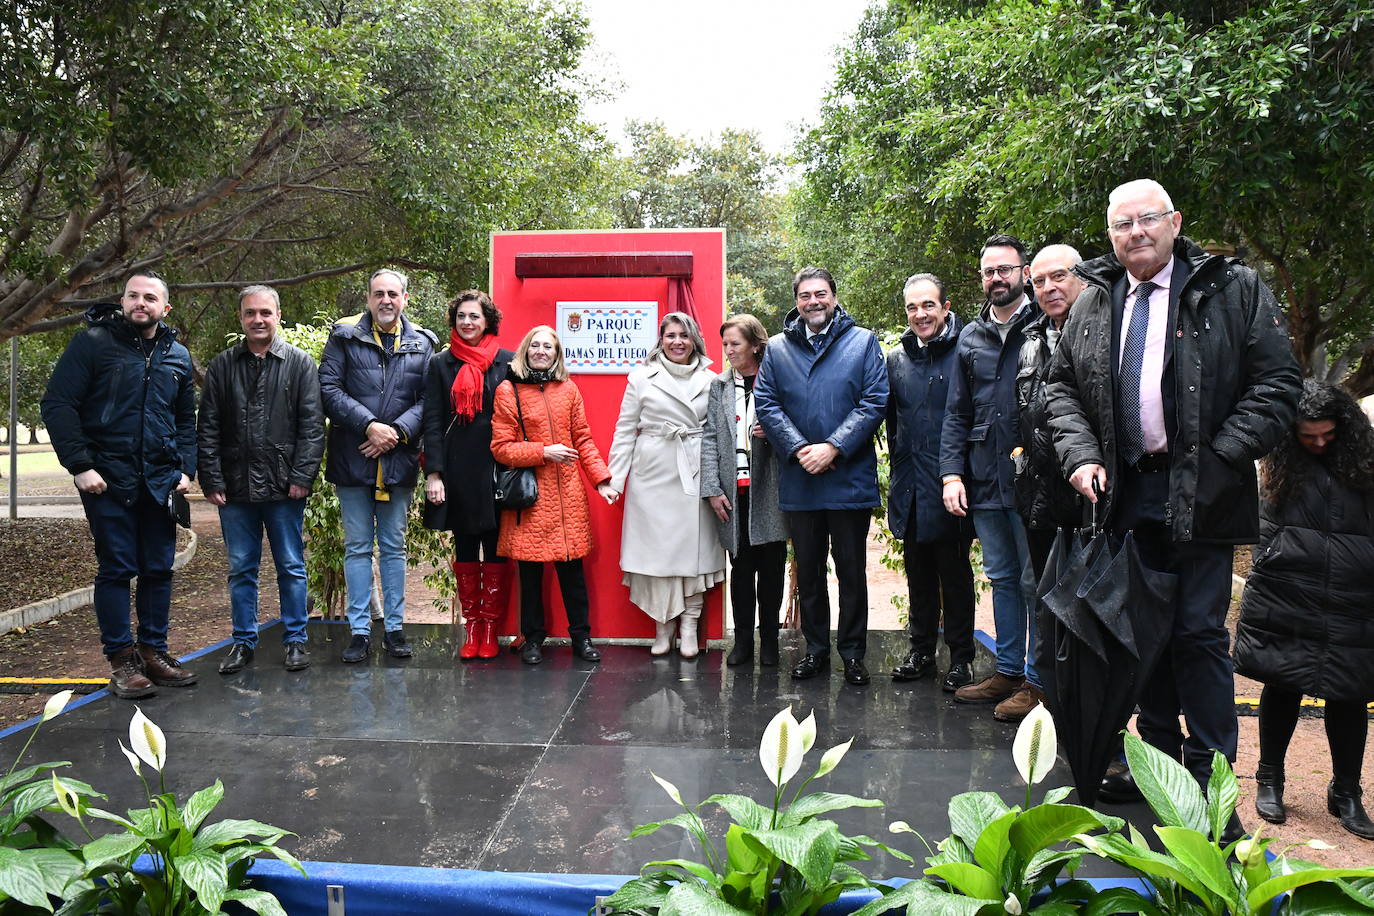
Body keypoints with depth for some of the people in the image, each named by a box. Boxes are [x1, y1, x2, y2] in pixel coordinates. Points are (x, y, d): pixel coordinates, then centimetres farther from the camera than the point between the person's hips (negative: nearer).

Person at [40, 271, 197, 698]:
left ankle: (153, 651, 19)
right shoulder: (93, 342, -2)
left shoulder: (177, 356, 12)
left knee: (159, 569, 8)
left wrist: (186, 470, 5)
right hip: (108, 480, -4)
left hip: (160, 482, 4)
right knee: (116, 569, 0)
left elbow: (187, 420, 18)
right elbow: (57, 405, -6)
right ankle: (121, 659, 9)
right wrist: (80, 466, -14)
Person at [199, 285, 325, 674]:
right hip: (236, 489, 3)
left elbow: (312, 426, -4)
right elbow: (208, 430, 6)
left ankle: (295, 639, 17)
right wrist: (212, 480, -2)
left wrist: (302, 476, -11)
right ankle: (244, 641, 22)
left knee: (291, 567, 6)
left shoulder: (300, 364, 1)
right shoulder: (222, 367, 8)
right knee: (241, 569, 11)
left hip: (284, 487, -2)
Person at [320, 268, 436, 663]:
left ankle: (394, 626, 19)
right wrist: (369, 426, -15)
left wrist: (396, 431, -12)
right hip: (353, 459, -1)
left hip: (399, 458, 1)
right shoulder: (345, 335, 1)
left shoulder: (422, 343, 6)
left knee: (394, 546, 10)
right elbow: (329, 388, -5)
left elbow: (427, 399, 2)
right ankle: (360, 630, 13)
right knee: (358, 547, 6)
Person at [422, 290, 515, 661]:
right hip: (457, 471, 2)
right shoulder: (441, 364, 7)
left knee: (495, 550, 3)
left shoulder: (506, 362, 3)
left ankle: (490, 628, 13)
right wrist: (433, 473, -5)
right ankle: (472, 627, 17)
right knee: (464, 550, 8)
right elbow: (433, 422, 4)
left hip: (496, 470, -2)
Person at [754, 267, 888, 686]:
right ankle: (816, 650, 25)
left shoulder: (863, 342, 3)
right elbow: (765, 404, 1)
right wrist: (799, 449, -12)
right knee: (808, 571, 12)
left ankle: (853, 653, 18)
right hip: (798, 481, 2)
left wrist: (833, 448, -14)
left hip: (851, 477, -2)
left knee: (852, 570, 6)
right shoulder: (777, 348, 8)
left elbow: (874, 402, -5)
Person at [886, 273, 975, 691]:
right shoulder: (896, 358, 10)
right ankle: (922, 651, 26)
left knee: (955, 572, 4)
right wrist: (900, 459, 14)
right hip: (909, 486, 5)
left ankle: (960, 658, 15)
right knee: (918, 573, 14)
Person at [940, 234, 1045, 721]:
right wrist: (952, 472, 4)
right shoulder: (970, 337, 14)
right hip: (984, 481, 6)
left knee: (1035, 581, 2)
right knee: (1002, 579, 15)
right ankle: (1008, 670, 27)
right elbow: (957, 413, 13)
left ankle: (1038, 680, 12)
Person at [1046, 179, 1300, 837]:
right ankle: (1159, 754, 28)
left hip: (1200, 496, -4)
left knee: (1199, 630, -2)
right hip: (1126, 493, 4)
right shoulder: (1093, 303, 10)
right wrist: (1081, 455, -2)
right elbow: (1061, 386, 14)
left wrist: (1219, 460, -14)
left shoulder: (1235, 289, -1)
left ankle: (1210, 777, 10)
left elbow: (1277, 385, -5)